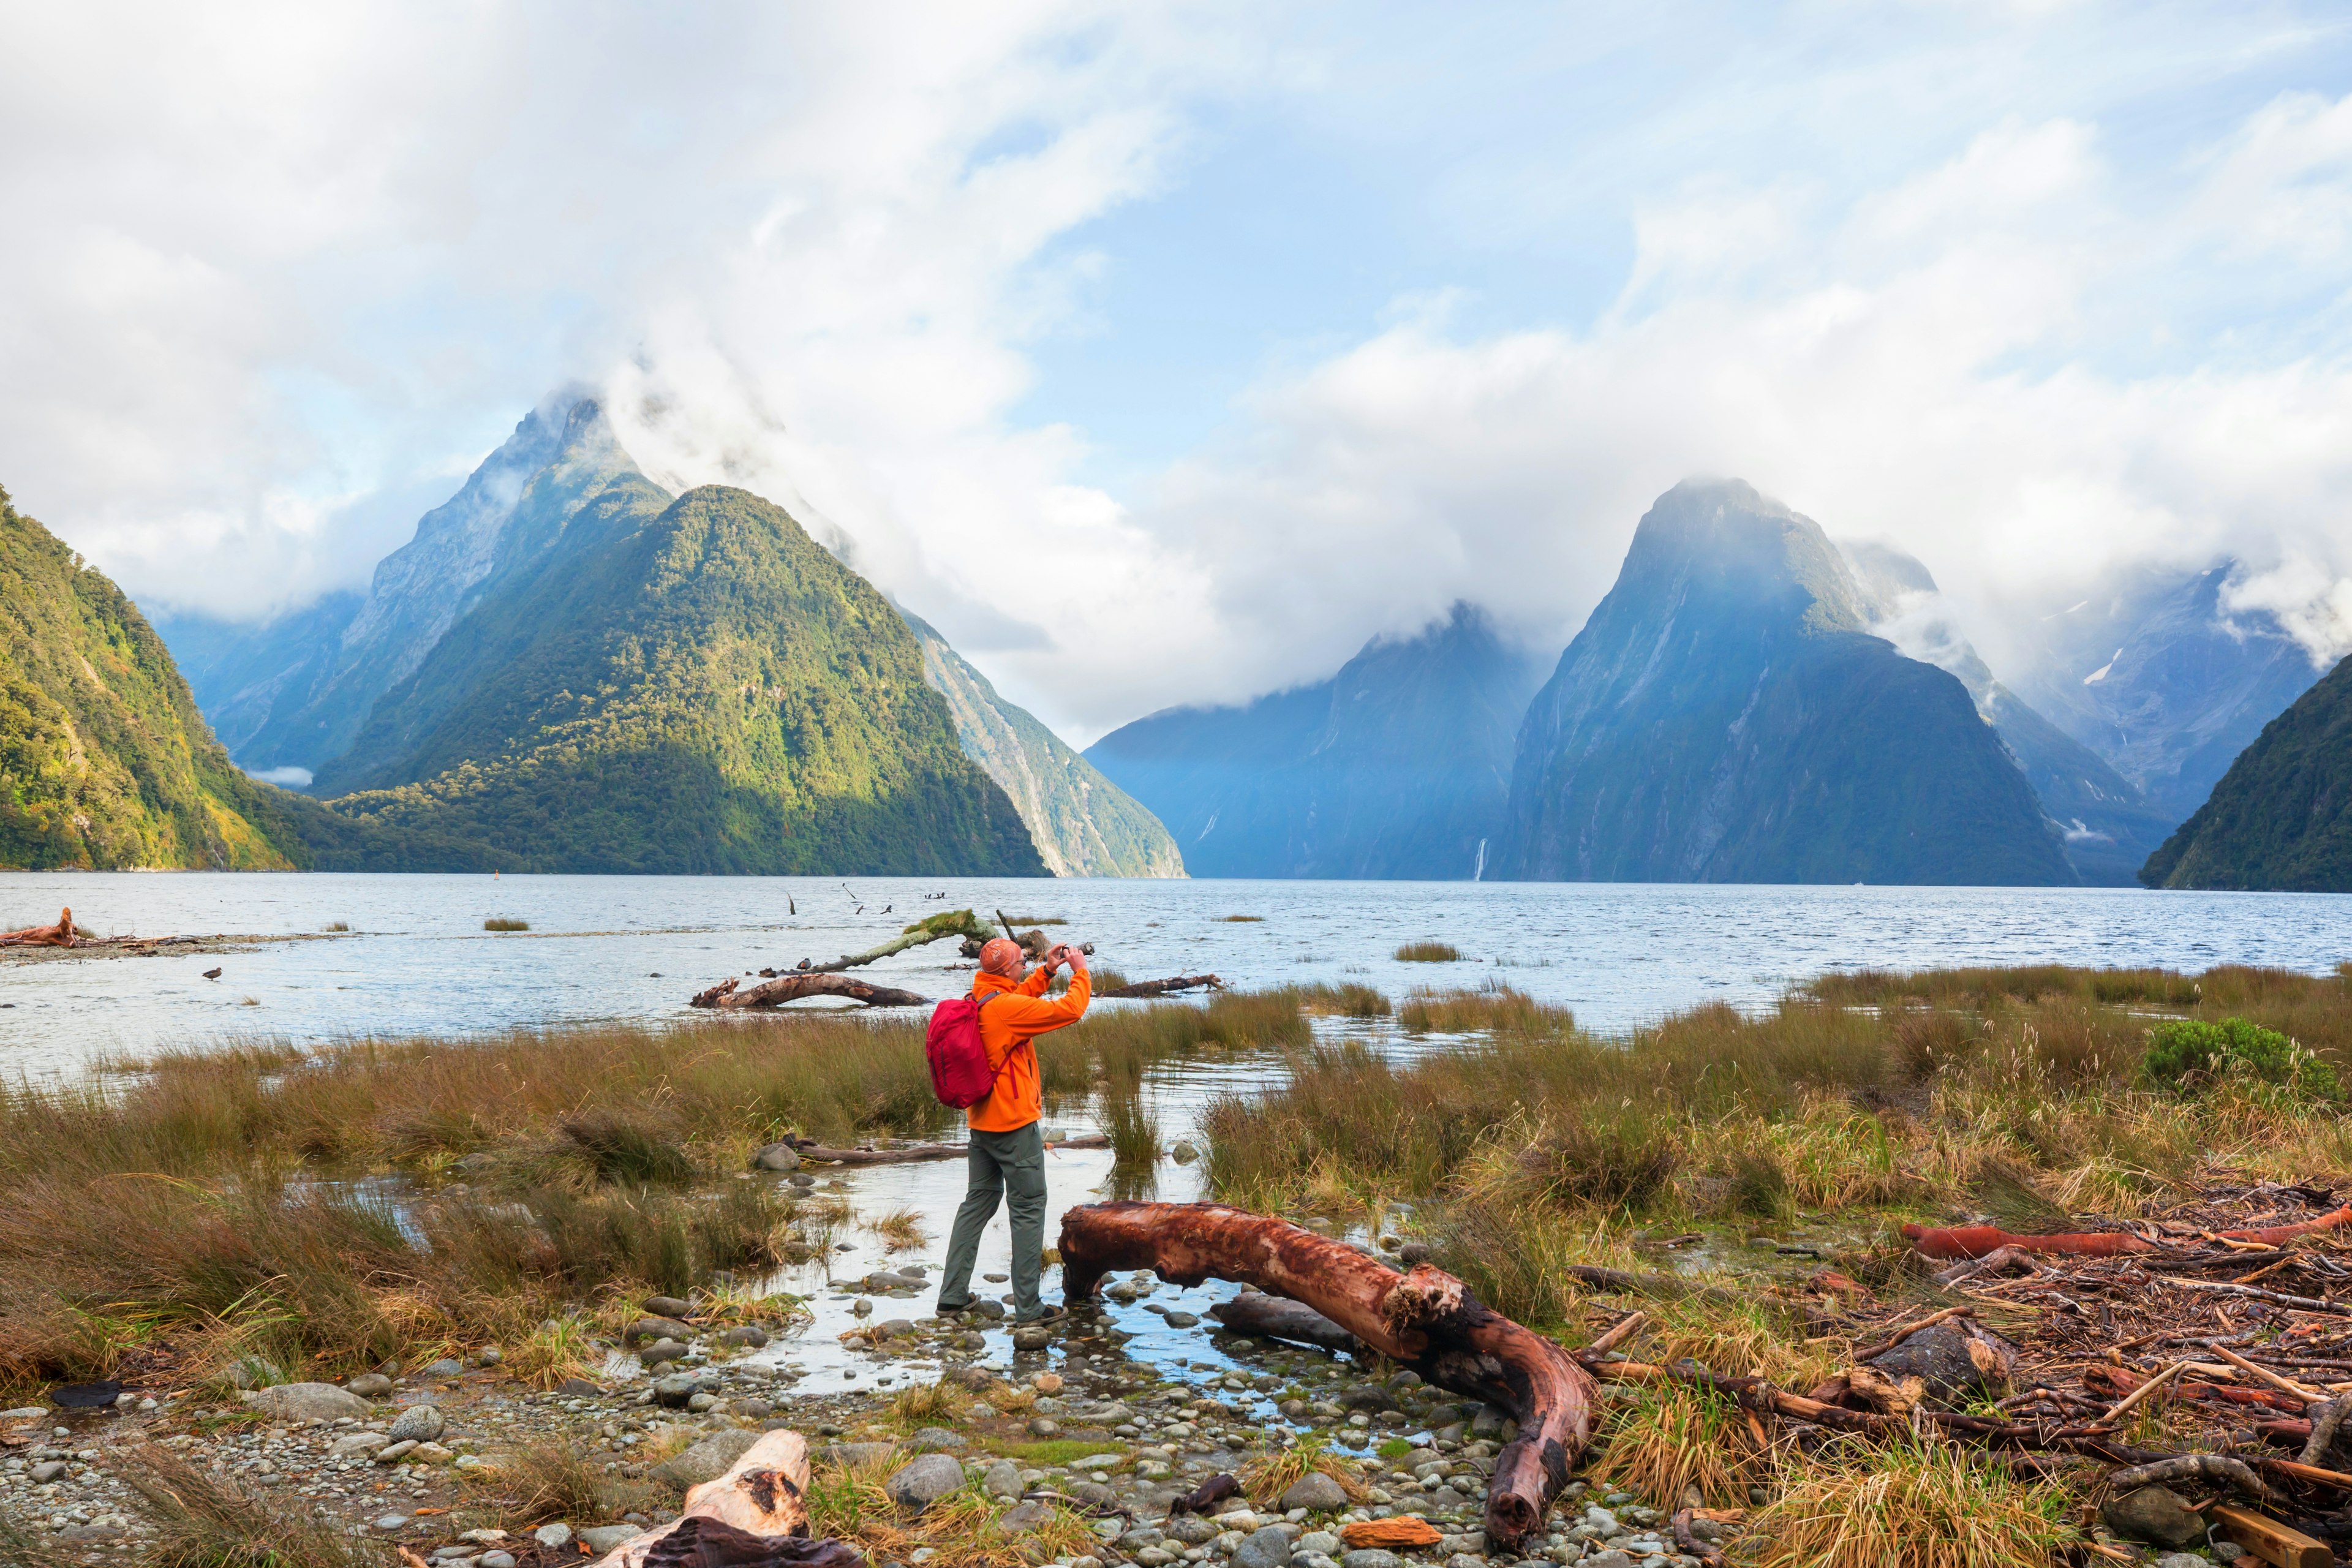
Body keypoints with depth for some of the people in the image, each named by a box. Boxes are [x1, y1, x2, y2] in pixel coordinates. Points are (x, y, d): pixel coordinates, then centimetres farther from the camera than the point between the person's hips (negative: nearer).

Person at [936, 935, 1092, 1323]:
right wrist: (1080, 971, -4)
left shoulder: (976, 1002, 5)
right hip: (1015, 1125, -9)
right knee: (1028, 1210, 1)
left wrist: (1046, 972, 17)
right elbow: (1070, 1010, -20)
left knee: (978, 1202, 17)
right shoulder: (1007, 1008, -21)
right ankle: (1027, 1307, 6)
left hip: (981, 1123, 9)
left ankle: (952, 1295, 21)